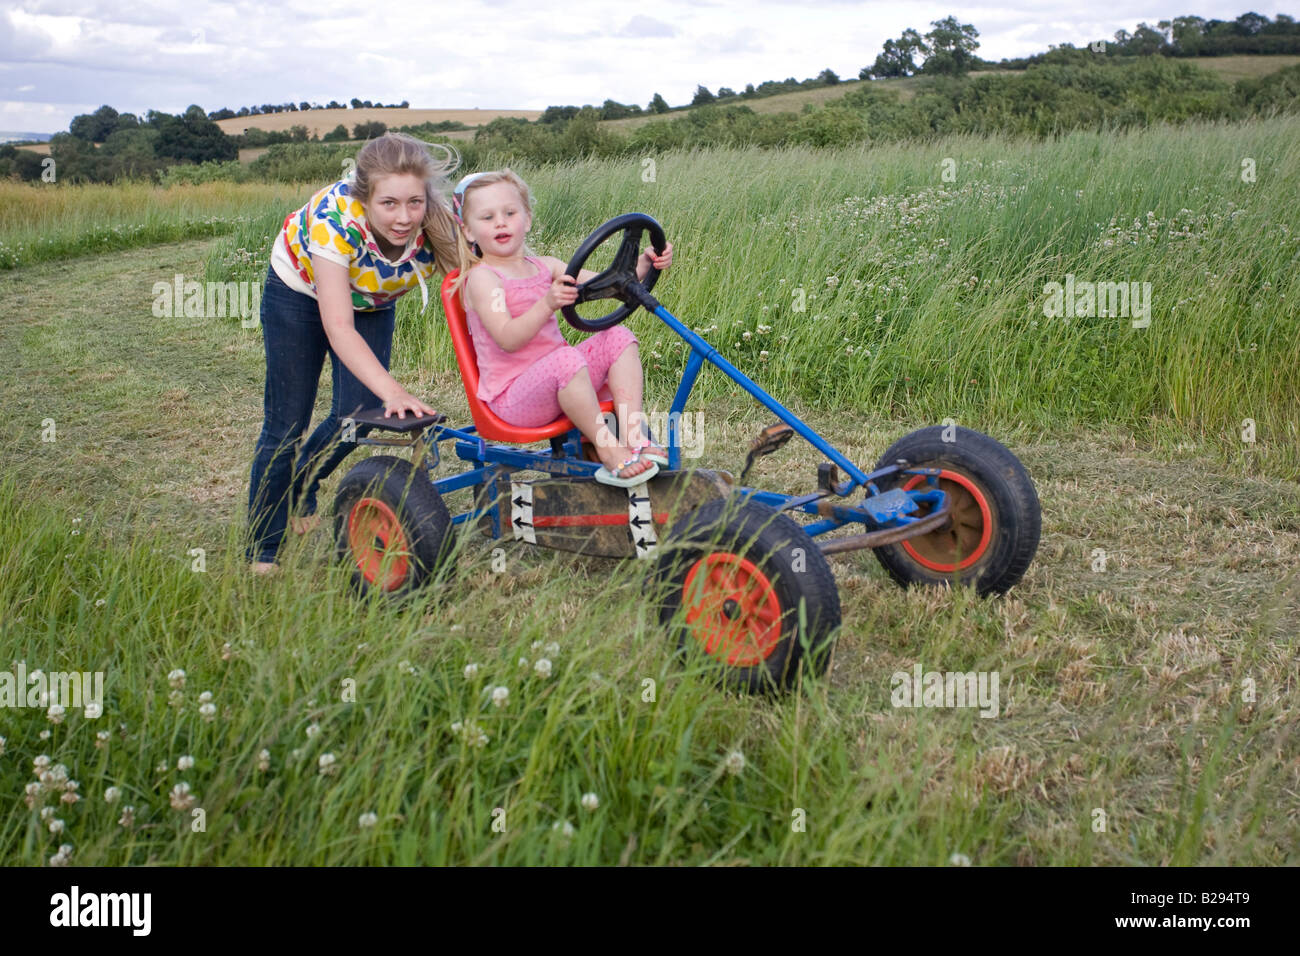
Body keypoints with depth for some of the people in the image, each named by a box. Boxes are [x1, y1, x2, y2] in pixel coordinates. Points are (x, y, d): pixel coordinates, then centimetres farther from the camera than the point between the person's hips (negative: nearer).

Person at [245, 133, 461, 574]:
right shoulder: (335, 218, -42)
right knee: (286, 423, -3)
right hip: (299, 289, -4)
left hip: (372, 303, 4)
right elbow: (338, 327, -44)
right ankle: (261, 553, 13)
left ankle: (301, 488, 29)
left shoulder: (439, 223, -31)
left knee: (358, 414, -4)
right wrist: (393, 392, -56)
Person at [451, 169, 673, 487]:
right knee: (566, 357, -35)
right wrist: (547, 304, -37)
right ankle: (608, 452, -26)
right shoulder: (481, 278, -9)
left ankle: (632, 435, -15)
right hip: (511, 398, -8)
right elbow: (507, 339, -23)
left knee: (618, 338, -5)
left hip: (554, 383, 8)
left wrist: (643, 264, -8)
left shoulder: (545, 267, 13)